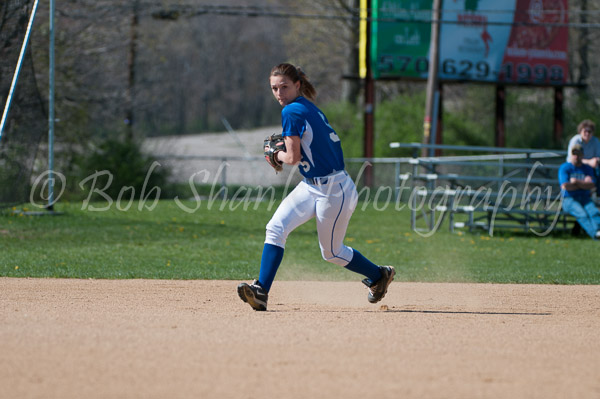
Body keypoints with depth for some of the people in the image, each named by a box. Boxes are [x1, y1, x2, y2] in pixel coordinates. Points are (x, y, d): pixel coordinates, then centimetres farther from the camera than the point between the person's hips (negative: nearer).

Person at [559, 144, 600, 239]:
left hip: (585, 199, 4)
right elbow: (565, 186, -9)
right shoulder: (564, 168, 6)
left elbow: (592, 185, 1)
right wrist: (584, 184, 0)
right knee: (582, 214, -32)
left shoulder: (588, 169, 17)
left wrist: (576, 182, -9)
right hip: (569, 200, -4)